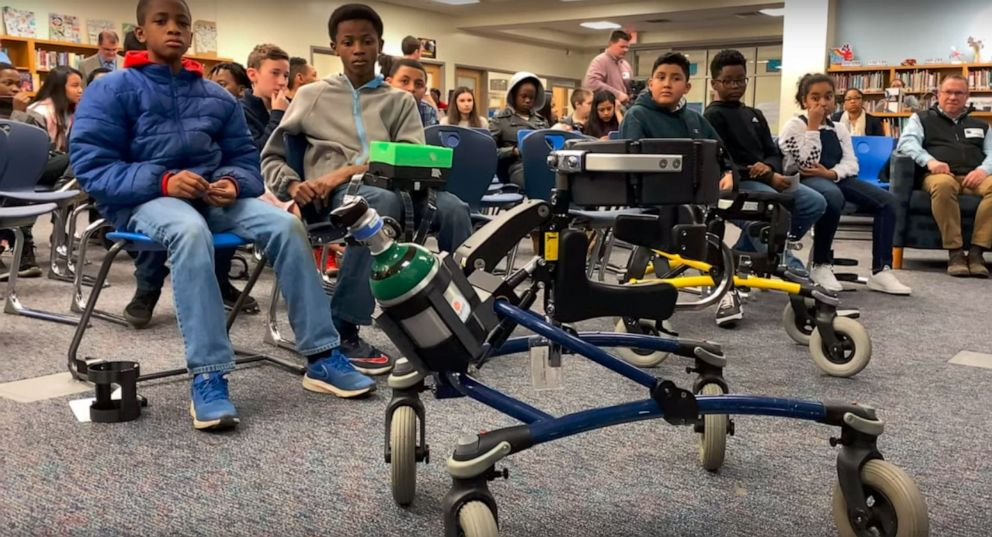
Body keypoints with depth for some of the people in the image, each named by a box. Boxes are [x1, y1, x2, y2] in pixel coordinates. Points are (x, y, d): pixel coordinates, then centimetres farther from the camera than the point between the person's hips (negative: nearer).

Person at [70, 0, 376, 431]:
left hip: (211, 197, 4)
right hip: (145, 199, -4)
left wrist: (232, 182, -12)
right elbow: (91, 164, -8)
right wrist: (163, 181, -23)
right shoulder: (113, 89, 2)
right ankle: (207, 377, -39)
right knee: (191, 230, -40)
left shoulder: (218, 97, 15)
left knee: (286, 225, -22)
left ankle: (321, 356, -17)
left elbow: (245, 159, 14)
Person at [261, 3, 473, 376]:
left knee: (453, 209, -31)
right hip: (336, 193, -2)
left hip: (393, 186, 2)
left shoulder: (400, 101, 20)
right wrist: (293, 185, -8)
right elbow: (272, 156, 16)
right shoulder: (312, 96, 19)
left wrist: (348, 171, -13)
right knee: (382, 201, -39)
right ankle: (341, 331, -34)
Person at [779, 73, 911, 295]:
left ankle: (881, 271, -16)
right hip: (805, 181, -6)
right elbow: (807, 164, -11)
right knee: (834, 196, -41)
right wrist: (813, 127, -10)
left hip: (837, 178, 6)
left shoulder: (839, 128, 20)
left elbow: (851, 164, 8)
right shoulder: (794, 126, 3)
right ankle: (820, 265, -23)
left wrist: (831, 173, -13)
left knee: (888, 201, -15)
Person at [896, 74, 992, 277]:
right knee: (943, 184, -41)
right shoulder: (922, 118, 21)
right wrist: (929, 160, -18)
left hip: (974, 177, 3)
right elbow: (907, 142, 2)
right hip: (940, 175, -2)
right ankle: (955, 252, -33)